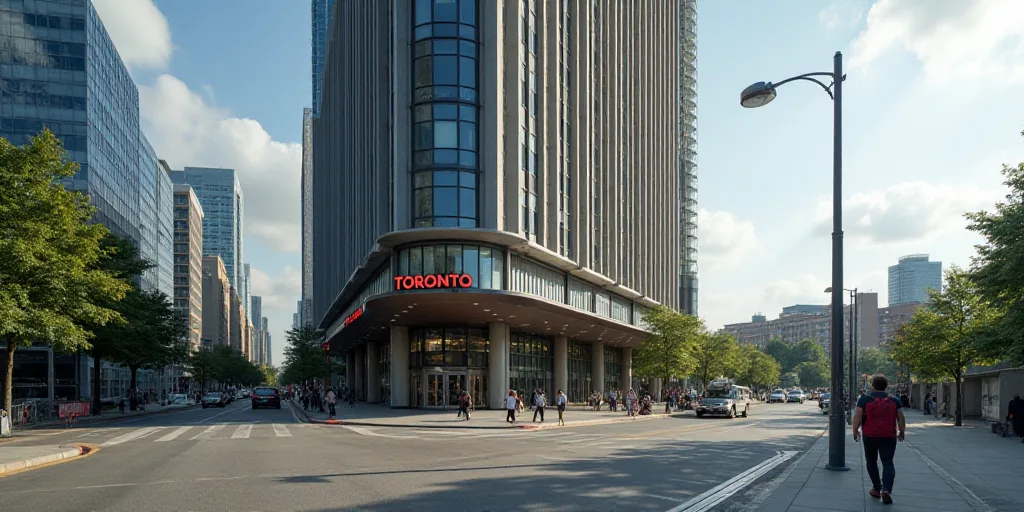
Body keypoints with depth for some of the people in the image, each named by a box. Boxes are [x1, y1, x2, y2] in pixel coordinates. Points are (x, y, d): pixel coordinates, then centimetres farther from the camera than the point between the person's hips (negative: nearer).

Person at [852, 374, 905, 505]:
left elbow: (857, 417, -7)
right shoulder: (894, 401, 3)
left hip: (870, 435, -1)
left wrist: (855, 431, 3)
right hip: (888, 436, 1)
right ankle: (886, 489, -15)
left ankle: (877, 488, 19)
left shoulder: (864, 399, -3)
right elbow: (901, 419, 5)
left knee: (872, 461, 15)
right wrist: (902, 432, 17)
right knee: (888, 462, 2)